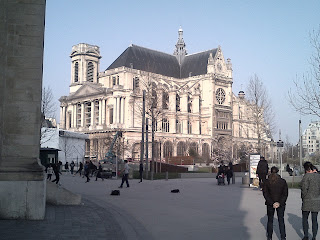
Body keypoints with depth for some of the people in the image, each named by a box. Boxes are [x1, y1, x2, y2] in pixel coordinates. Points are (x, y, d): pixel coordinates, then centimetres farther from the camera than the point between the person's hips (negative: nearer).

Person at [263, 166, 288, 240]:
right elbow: (285, 194, -5)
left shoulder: (267, 182, -5)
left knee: (270, 220, 14)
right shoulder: (283, 181, -2)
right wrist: (279, 203, -10)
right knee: (281, 221, 11)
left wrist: (272, 203, -11)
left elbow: (265, 194, -9)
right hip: (281, 204, 0)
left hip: (270, 204, 0)